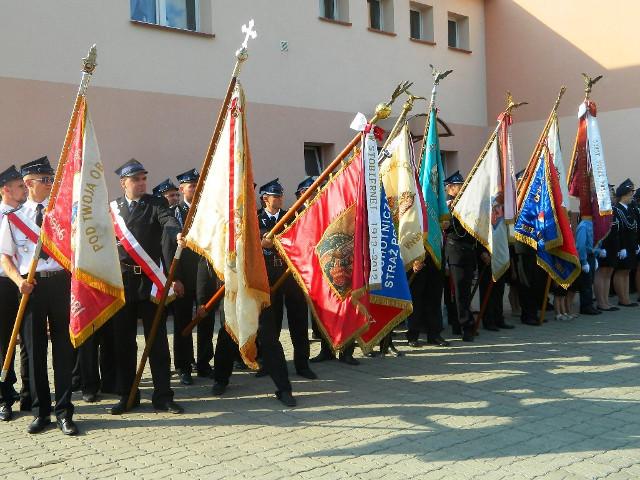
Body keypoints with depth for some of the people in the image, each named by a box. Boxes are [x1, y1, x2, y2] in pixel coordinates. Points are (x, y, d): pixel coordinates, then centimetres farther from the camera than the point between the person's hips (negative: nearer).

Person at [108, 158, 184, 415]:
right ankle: (127, 394, 21)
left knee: (157, 339, 2)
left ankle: (163, 396, 10)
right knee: (123, 340, 9)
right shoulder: (112, 208, 9)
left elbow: (169, 223, -16)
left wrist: (178, 234, -39)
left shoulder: (156, 204, 2)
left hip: (150, 280, -2)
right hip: (121, 281, 2)